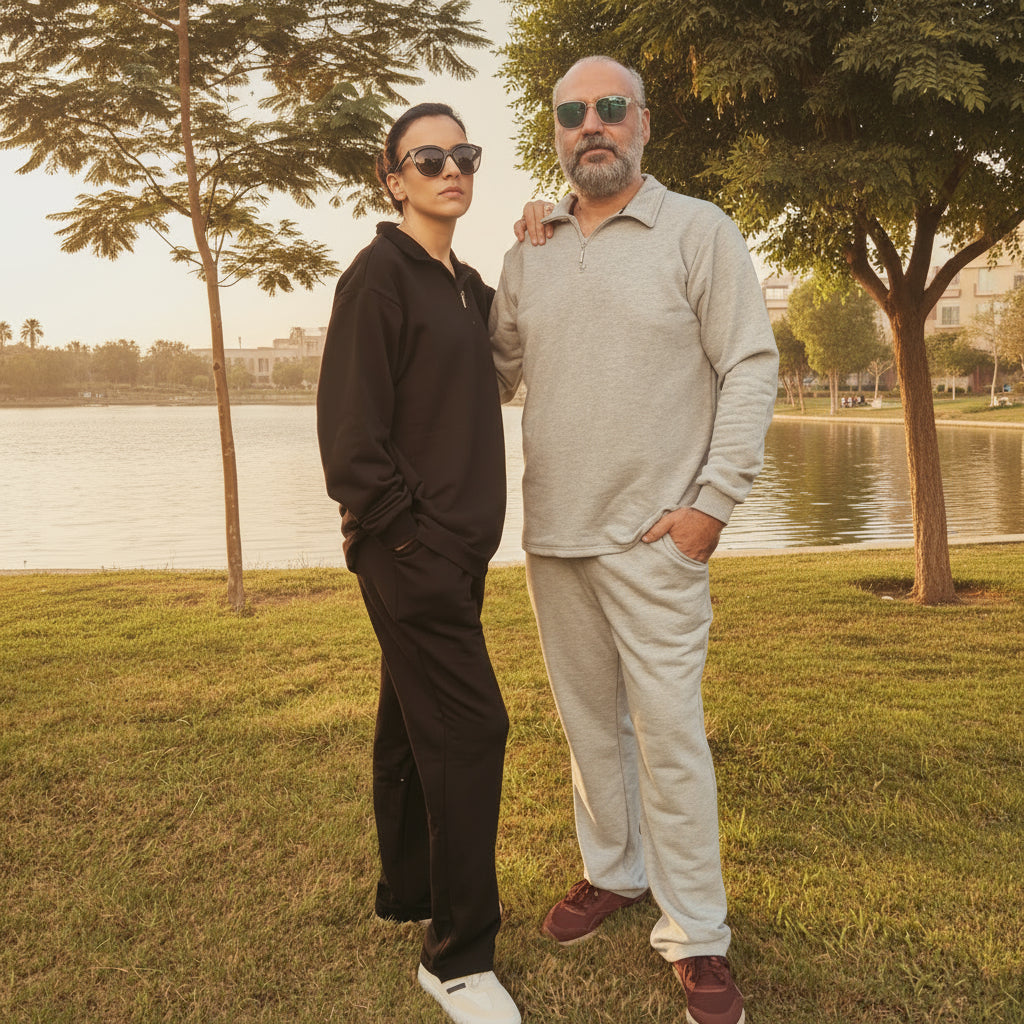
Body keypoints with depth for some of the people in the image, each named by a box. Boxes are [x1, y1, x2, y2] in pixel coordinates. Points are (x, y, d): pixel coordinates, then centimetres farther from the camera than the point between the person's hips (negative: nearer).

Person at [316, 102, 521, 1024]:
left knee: (414, 723, 17)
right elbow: (349, 422, -16)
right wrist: (404, 528, -16)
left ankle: (408, 891, 33)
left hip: (453, 548, 9)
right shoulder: (380, 274, -10)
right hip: (409, 547, -9)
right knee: (468, 728, -9)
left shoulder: (467, 284, 16)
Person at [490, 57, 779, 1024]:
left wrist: (714, 501, -12)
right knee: (588, 720, 15)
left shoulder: (700, 231, -3)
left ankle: (694, 935, 13)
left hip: (654, 535, -5)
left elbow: (751, 369, -6)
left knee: (667, 729, -2)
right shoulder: (528, 253, 11)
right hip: (553, 532, 5)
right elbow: (496, 366, 18)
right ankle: (612, 872, 35)